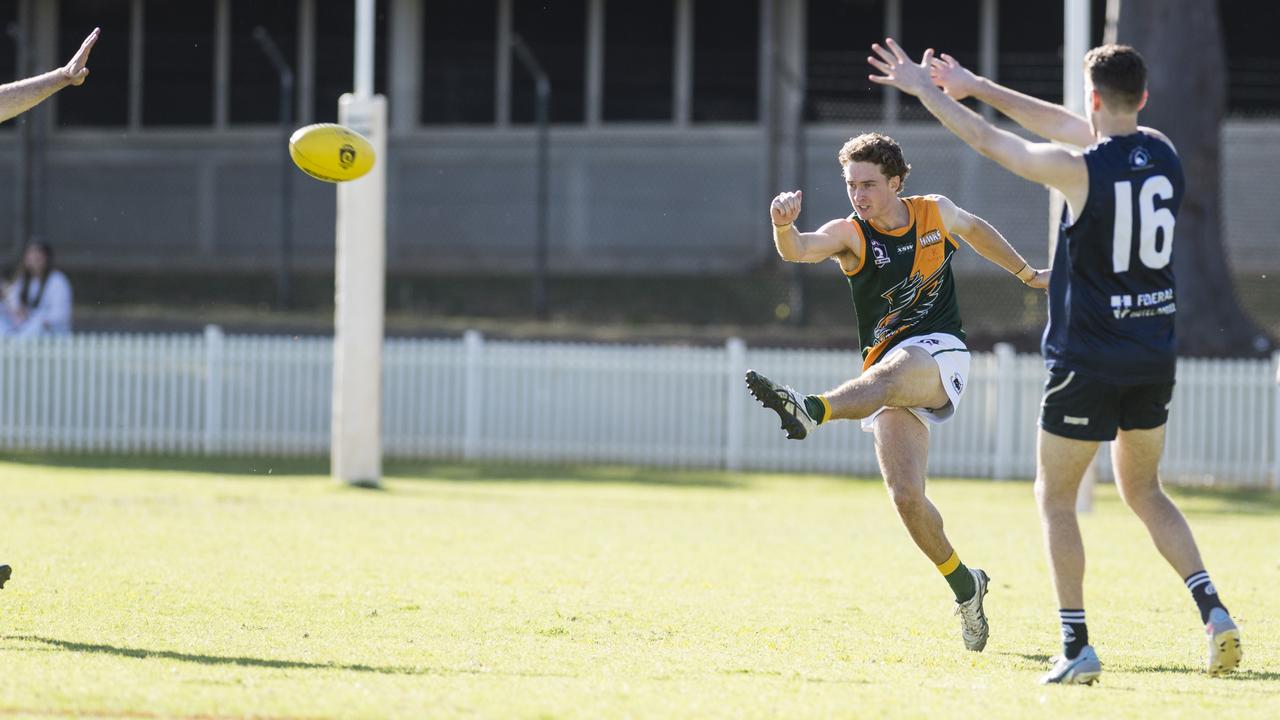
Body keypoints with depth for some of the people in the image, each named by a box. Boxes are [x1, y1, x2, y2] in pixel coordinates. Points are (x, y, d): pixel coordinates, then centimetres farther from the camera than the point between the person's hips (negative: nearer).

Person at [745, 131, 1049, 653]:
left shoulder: (935, 213, 7)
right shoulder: (850, 234, 1)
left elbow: (977, 231, 30)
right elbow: (799, 250, -21)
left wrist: (1027, 274, 42)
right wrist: (783, 225, -45)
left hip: (941, 355, -2)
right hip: (888, 371, 2)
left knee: (888, 374, -38)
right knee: (906, 496, -11)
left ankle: (810, 411, -68)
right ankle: (964, 586, 10)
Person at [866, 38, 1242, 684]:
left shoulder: (1081, 170, -16)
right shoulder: (1161, 153, 3)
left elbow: (986, 140, -5)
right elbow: (1067, 127, 16)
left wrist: (925, 91, 10)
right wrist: (977, 87, 21)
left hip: (1088, 359, -6)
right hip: (1155, 358, 6)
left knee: (1055, 497, 7)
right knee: (1143, 491, 19)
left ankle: (1077, 647, 0)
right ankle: (1212, 610, 1)